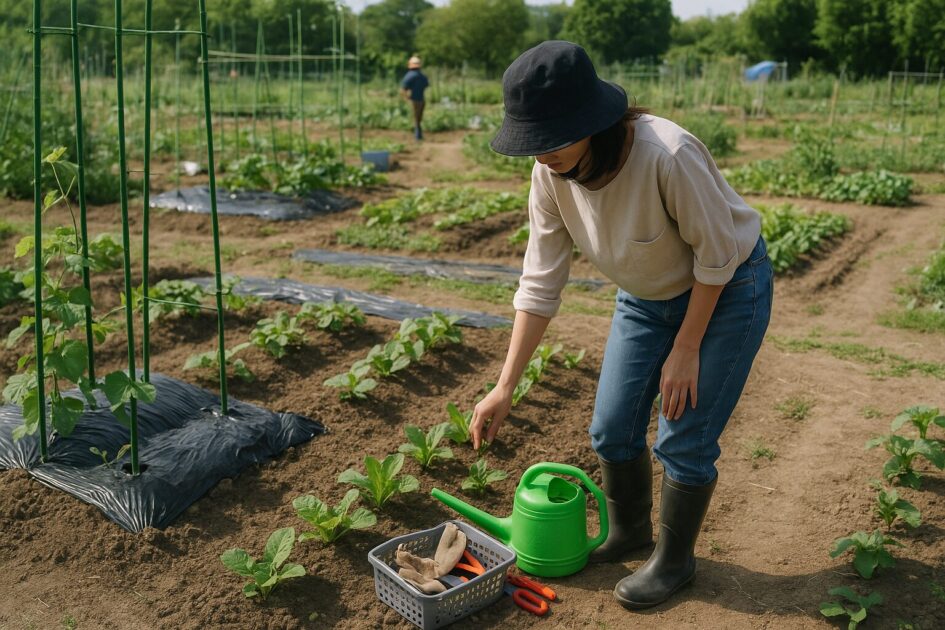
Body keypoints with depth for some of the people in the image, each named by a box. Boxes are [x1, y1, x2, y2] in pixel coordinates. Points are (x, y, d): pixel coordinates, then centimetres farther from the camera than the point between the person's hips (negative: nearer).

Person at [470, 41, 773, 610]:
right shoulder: (552, 174, -19)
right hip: (647, 295, 6)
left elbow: (717, 254, -24)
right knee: (612, 429, 7)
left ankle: (674, 562, 24)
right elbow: (540, 282, -13)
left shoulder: (668, 155, -37)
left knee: (684, 439, -2)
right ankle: (629, 532, 35)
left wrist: (686, 350, -17)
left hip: (727, 288, -5)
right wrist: (506, 386, -13)